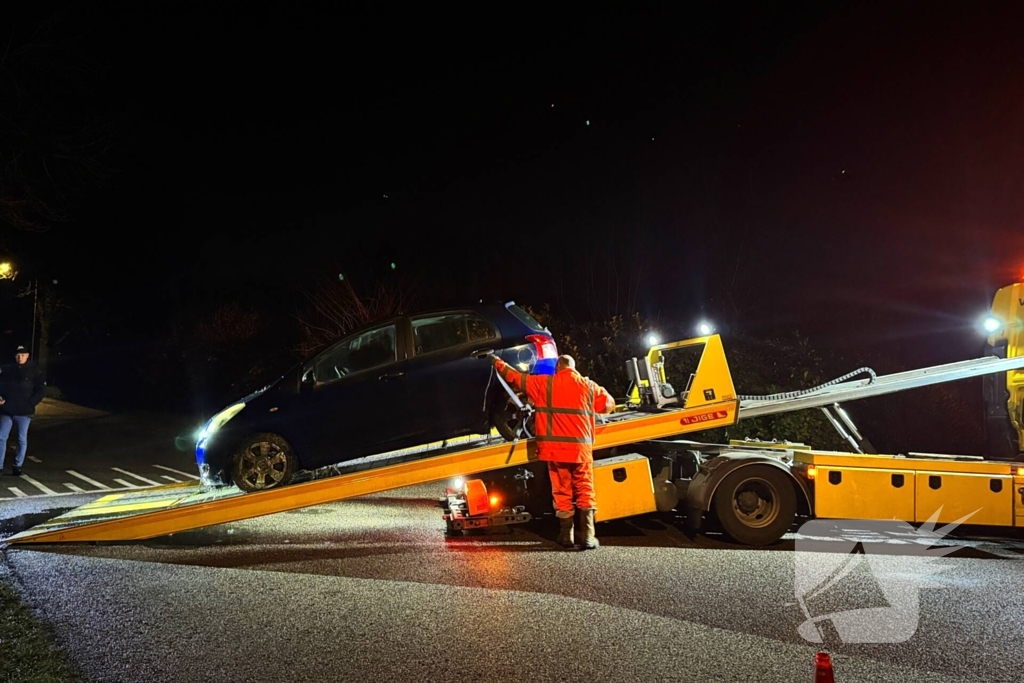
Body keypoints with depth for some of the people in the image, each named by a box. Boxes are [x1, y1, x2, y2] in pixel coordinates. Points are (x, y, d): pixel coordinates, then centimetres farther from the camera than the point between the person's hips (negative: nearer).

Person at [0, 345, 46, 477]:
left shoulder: (34, 371, 0)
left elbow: (39, 391, -1)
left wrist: (30, 404, -12)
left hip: (24, 412, -2)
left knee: (22, 439, 5)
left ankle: (17, 466, 14)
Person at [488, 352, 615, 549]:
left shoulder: (544, 383, 1)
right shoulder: (589, 386, 6)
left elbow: (514, 377, 7)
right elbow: (609, 404, 15)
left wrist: (496, 361, 21)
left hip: (555, 448, 0)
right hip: (581, 448, 0)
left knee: (562, 492, 9)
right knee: (585, 492, 6)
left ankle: (566, 536, 12)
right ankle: (588, 536, -1)